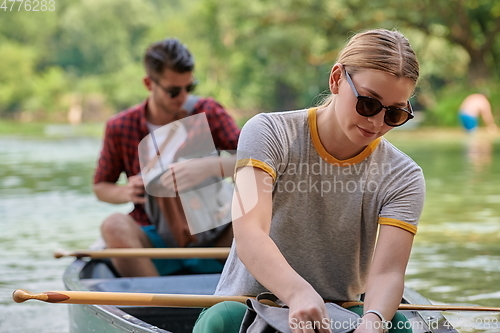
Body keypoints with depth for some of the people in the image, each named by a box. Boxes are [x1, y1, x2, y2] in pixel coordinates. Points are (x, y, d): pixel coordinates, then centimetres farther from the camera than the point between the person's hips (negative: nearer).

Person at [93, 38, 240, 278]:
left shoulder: (208, 113, 0)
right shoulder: (120, 128, 1)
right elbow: (100, 187, 13)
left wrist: (211, 167, -30)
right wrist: (125, 193, -11)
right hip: (152, 237, 0)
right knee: (114, 226, -33)